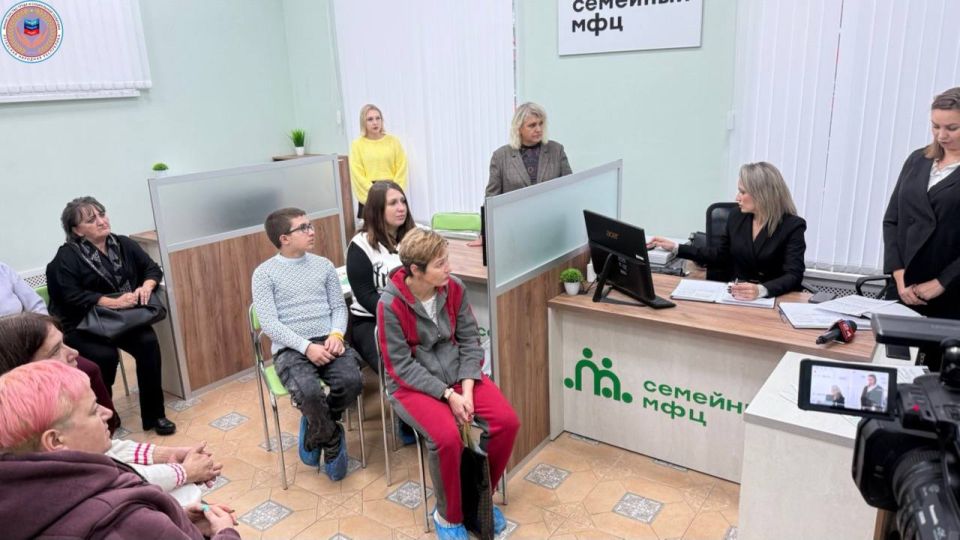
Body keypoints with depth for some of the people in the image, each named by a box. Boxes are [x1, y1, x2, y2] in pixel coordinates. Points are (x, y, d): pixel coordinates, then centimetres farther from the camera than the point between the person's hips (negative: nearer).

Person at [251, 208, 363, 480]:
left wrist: (336, 334, -10)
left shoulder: (324, 265, 13)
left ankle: (317, 428, 5)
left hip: (328, 341, 3)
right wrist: (307, 346, -18)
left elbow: (339, 307, 13)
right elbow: (269, 323, -7)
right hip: (290, 348, -3)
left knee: (352, 380, -27)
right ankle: (333, 442, 0)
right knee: (309, 392, -33)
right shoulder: (264, 273, 1)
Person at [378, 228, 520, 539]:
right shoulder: (391, 304, -19)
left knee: (507, 421, -15)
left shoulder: (454, 289, -6)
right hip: (412, 383, -4)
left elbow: (470, 341, -1)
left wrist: (467, 388, -15)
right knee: (447, 437, -31)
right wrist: (448, 394, -22)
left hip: (456, 372, 5)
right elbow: (400, 366, -16)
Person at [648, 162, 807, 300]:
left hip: (775, 299, -3)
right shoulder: (737, 216, 4)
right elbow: (721, 255, 17)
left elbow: (794, 276, -18)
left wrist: (761, 290, -38)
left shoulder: (793, 226, -9)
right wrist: (676, 248, 10)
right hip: (737, 296, 3)